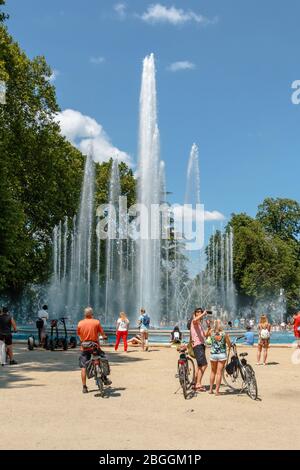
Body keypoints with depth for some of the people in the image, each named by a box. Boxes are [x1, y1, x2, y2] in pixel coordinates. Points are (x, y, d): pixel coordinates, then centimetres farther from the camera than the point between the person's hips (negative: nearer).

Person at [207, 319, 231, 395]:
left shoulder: (211, 332, -8)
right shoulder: (224, 334, -12)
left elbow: (206, 334, 15)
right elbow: (229, 345, -3)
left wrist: (209, 327, 20)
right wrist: (227, 337, 13)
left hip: (213, 354, 2)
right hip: (222, 355, -2)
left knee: (213, 372, 19)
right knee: (219, 373, 2)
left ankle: (211, 389, 22)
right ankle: (217, 391, 2)